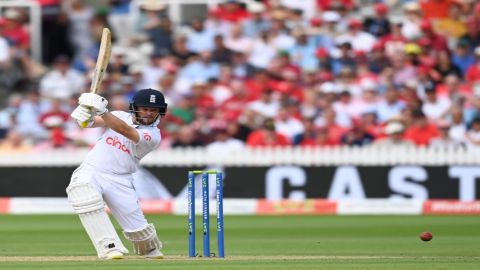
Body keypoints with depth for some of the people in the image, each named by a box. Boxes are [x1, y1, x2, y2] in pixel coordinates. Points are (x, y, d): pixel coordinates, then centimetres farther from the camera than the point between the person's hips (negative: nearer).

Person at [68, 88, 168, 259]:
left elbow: (126, 131, -24)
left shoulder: (153, 135, -7)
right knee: (83, 193, -33)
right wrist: (86, 114, -30)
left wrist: (102, 111, -36)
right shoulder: (120, 116, 6)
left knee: (137, 227, -3)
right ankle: (110, 247, -29)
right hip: (91, 171, 1)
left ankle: (150, 250, 36)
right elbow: (92, 122, -6)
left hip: (119, 180, -1)